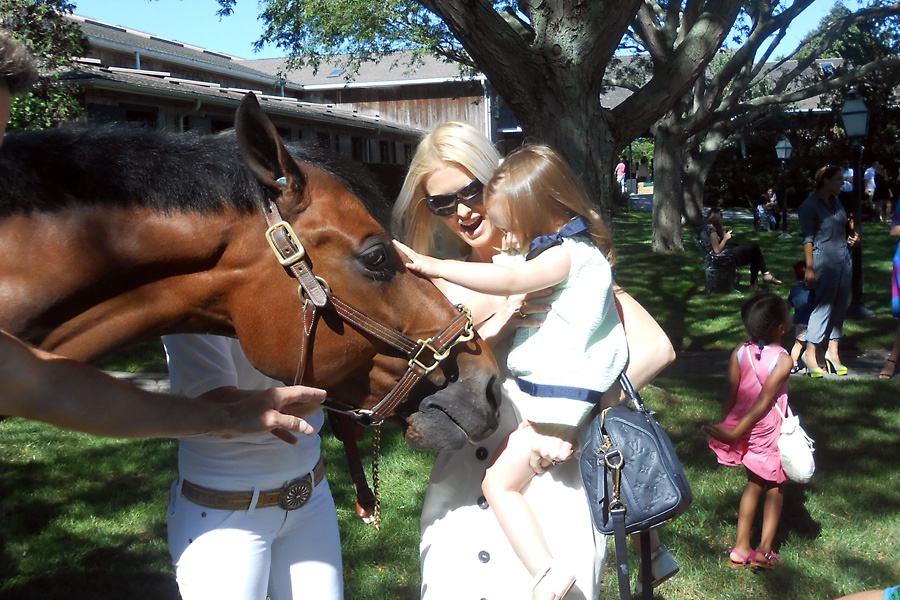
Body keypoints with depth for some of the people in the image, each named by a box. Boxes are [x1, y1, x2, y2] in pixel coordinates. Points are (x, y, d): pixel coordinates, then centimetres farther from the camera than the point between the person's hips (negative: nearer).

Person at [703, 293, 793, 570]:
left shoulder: (740, 352, -9)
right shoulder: (783, 359, -20)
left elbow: (731, 395, -5)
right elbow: (763, 403, -21)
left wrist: (727, 426, 8)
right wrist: (734, 433, -17)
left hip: (743, 429, 4)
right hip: (770, 430, -4)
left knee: (754, 483, 21)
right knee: (774, 487, 16)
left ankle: (741, 547, 20)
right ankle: (764, 549, 14)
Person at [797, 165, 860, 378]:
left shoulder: (836, 202, 15)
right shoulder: (810, 205, -8)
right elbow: (808, 239, -13)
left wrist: (853, 237, 7)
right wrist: (810, 268, -18)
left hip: (844, 259, 8)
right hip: (825, 261, -8)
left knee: (840, 306, 9)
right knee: (823, 305, -8)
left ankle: (833, 351, 17)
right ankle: (810, 354, 0)